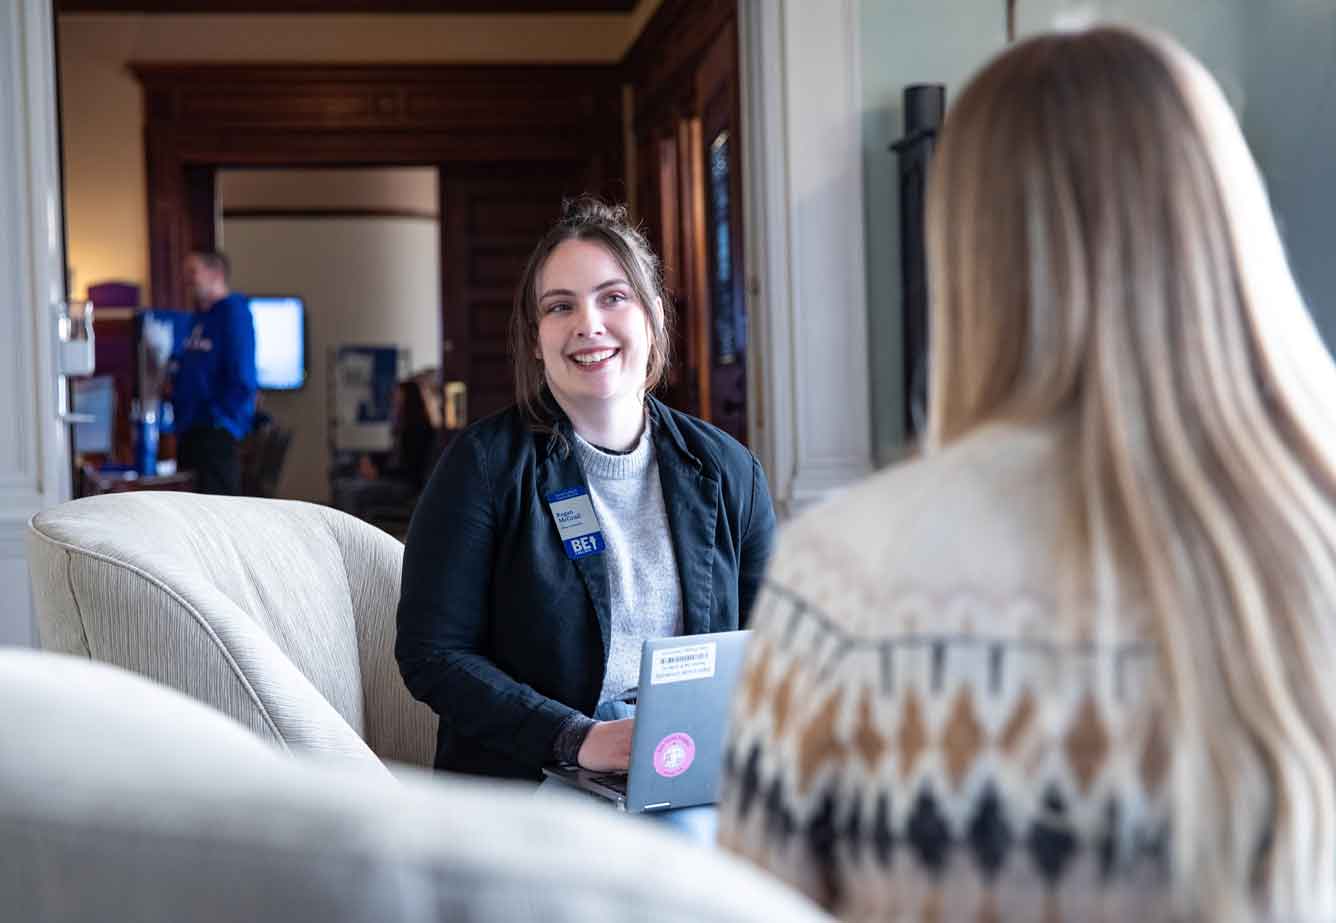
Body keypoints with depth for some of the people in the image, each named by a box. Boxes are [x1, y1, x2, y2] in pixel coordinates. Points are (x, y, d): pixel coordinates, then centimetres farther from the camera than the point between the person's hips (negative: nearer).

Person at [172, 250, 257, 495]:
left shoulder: (234, 312, -10)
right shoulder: (198, 317, 16)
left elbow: (242, 379, -16)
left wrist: (219, 419, -16)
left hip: (217, 431, -9)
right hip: (190, 429, 9)